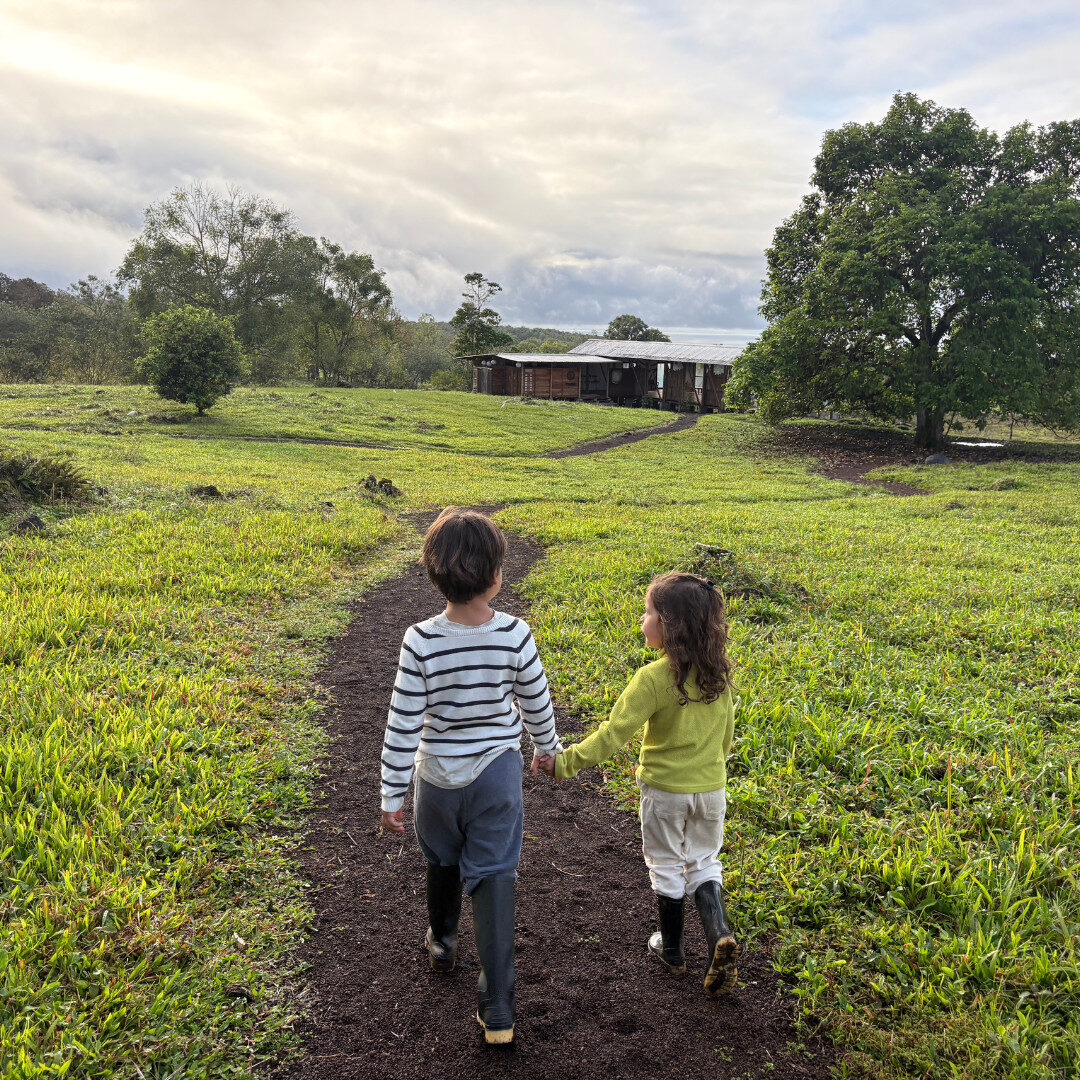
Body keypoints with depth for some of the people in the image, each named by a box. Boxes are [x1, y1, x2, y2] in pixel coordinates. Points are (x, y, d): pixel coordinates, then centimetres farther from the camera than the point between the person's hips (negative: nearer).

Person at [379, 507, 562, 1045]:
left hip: (437, 775, 1)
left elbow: (402, 726, -15)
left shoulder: (420, 641, -21)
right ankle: (497, 1009, 11)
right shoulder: (515, 635, -18)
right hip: (497, 773, 0)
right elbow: (537, 705, -3)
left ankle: (441, 940, 53)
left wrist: (392, 795, -3)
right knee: (493, 879, 8)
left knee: (442, 861, 26)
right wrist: (548, 748, 17)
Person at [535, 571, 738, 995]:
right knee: (703, 864, 21)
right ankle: (720, 937, 1)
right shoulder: (719, 670, -8)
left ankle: (672, 950, 32)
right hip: (711, 787, 4)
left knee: (666, 868, 16)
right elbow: (725, 733, 4)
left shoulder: (653, 678, -25)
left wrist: (565, 762, -19)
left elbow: (613, 734, -25)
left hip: (664, 790, -4)